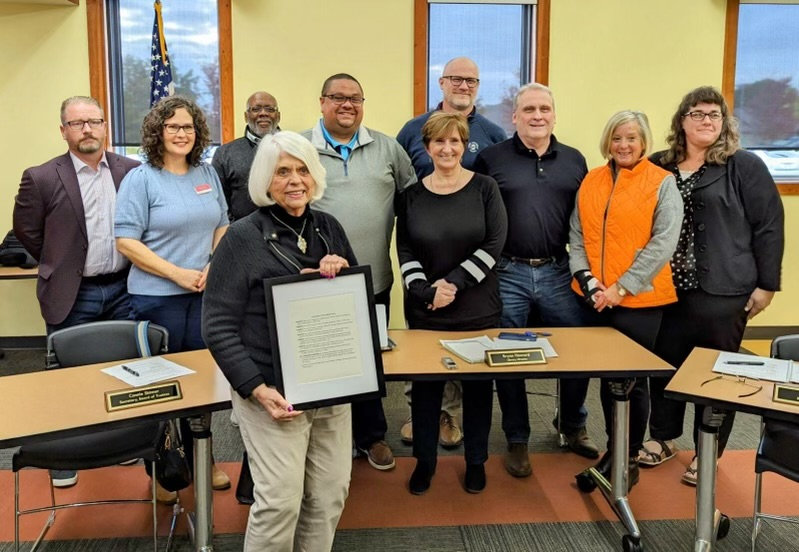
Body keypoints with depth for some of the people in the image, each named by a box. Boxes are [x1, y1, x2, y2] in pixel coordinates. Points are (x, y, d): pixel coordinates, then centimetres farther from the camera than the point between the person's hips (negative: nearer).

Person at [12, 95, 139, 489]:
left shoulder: (132, 171, 0)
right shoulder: (42, 179, -8)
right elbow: (26, 231, 2)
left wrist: (132, 265, 5)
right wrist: (62, 265, 6)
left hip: (123, 288, 3)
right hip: (72, 295, -2)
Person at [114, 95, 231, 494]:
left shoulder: (208, 174, 8)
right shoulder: (140, 179, -7)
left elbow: (222, 226, 13)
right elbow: (126, 240, -11)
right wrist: (177, 273, -17)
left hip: (205, 294, 4)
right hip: (157, 296, -4)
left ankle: (201, 457, 27)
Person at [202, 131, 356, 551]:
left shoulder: (329, 228, 7)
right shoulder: (242, 238, -8)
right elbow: (218, 326, -10)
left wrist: (343, 274, -7)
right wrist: (257, 389, -19)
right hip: (275, 389, -5)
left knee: (331, 491, 11)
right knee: (280, 499, -4)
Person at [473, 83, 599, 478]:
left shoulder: (574, 161, 10)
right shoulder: (491, 159, 0)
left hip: (560, 273, 3)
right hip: (507, 274, -2)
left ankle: (573, 428, 32)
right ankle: (517, 441, 23)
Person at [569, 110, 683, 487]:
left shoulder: (662, 183, -4)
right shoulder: (591, 181, 8)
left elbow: (663, 243, -12)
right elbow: (577, 236, 6)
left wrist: (621, 287, -16)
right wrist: (586, 279, -10)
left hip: (639, 298, -4)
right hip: (594, 298, 4)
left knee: (631, 378, 6)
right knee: (607, 376, 14)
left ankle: (630, 458, 24)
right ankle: (612, 451, 30)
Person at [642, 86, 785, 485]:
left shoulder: (745, 167, -1)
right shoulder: (659, 166, 9)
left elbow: (769, 226, -3)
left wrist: (766, 284, -7)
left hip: (722, 292, -3)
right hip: (665, 289, 4)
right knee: (664, 366, 12)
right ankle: (662, 437, 30)